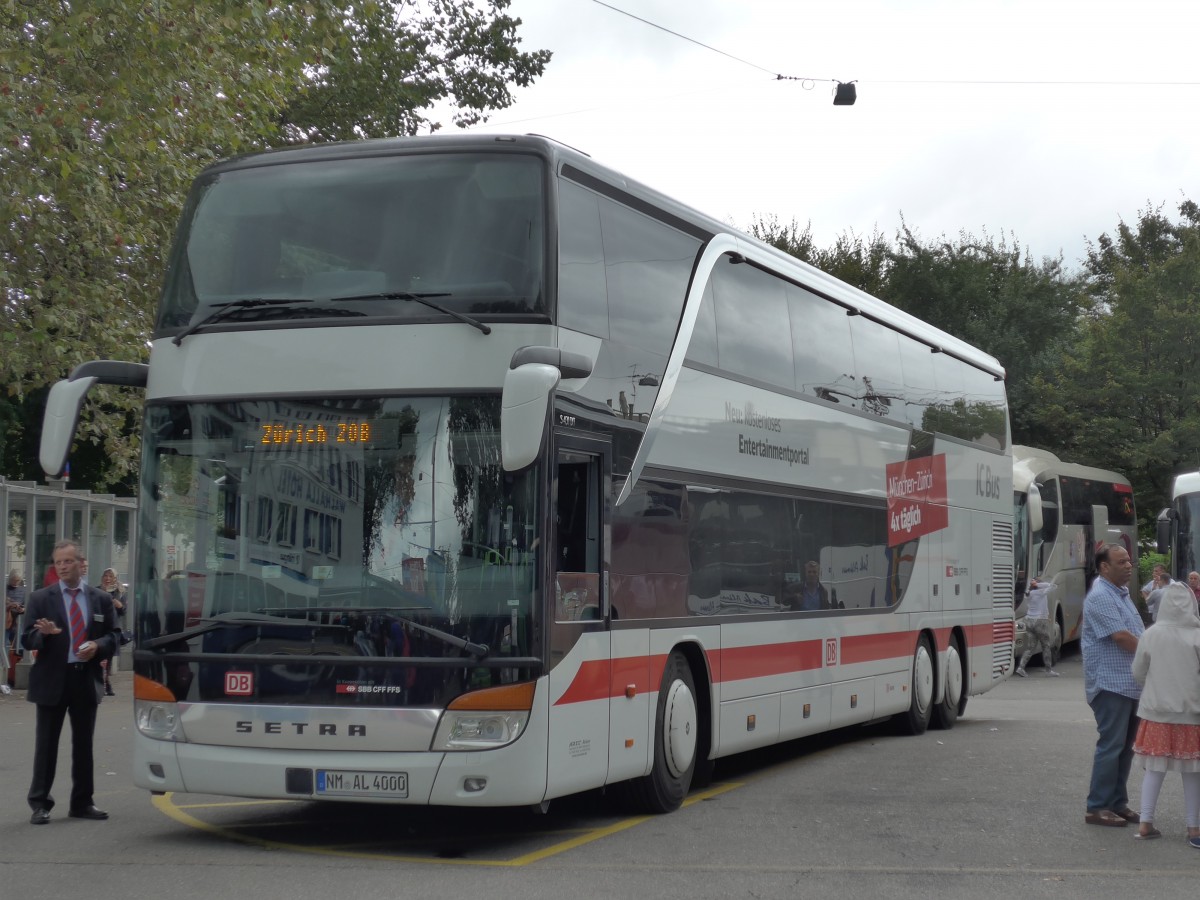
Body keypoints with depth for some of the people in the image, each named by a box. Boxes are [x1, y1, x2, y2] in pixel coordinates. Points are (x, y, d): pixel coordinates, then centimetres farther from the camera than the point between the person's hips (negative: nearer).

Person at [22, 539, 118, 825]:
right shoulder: (40, 599, 1)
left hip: (87, 679, 2)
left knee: (84, 744, 9)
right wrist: (43, 633, -25)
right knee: (46, 744, 1)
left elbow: (112, 638, 8)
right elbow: (28, 640, -3)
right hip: (52, 680, -2)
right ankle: (39, 804, 6)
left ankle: (82, 803, 17)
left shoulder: (101, 599, 8)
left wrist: (97, 646, -13)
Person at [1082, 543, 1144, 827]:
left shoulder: (1122, 593, 17)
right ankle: (1097, 808, -2)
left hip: (1130, 683, 10)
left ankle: (1118, 803, 20)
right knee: (1111, 745, -8)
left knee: (1126, 745, 12)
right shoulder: (1100, 597, -15)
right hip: (1111, 683, -10)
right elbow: (1120, 636, -21)